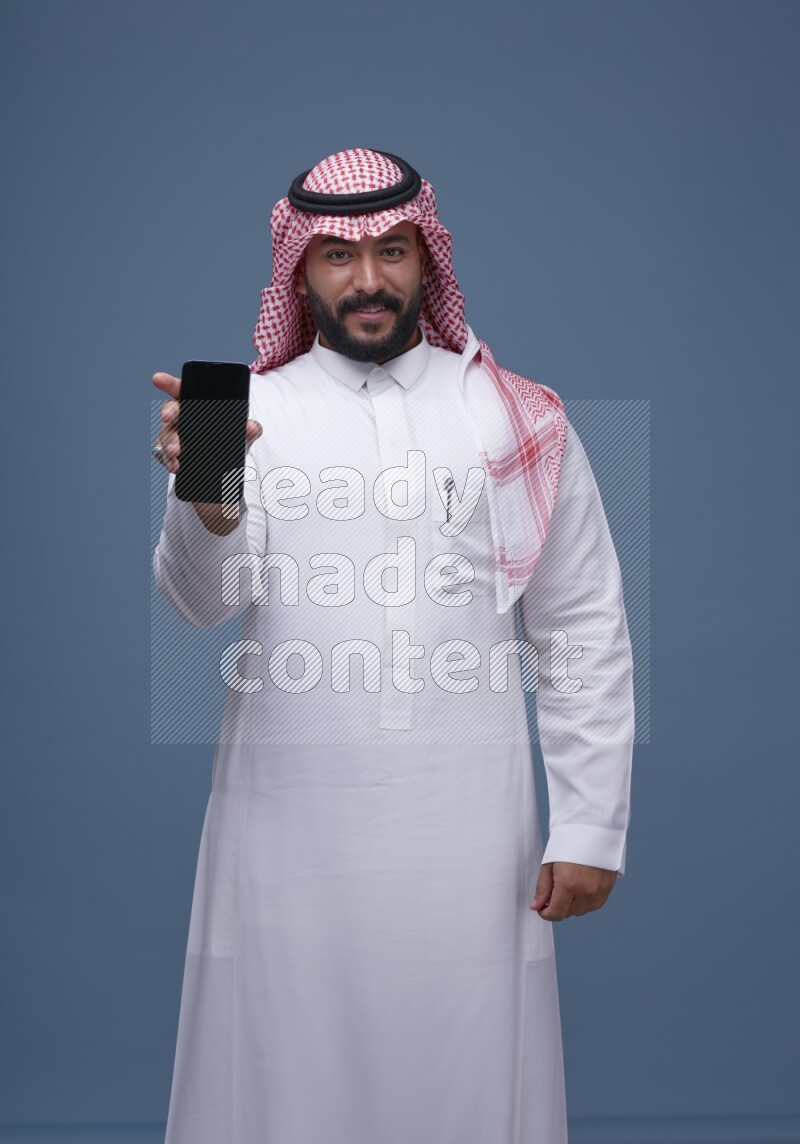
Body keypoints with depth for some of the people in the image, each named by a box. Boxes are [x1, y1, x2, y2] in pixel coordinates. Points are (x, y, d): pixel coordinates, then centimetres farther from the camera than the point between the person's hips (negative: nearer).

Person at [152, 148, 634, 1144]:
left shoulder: (520, 420, 7)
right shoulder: (247, 412, 5)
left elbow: (588, 636, 7)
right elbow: (201, 599, -10)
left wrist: (590, 827, 0)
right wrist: (206, 504, -32)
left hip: (466, 826, 1)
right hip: (289, 816, 0)